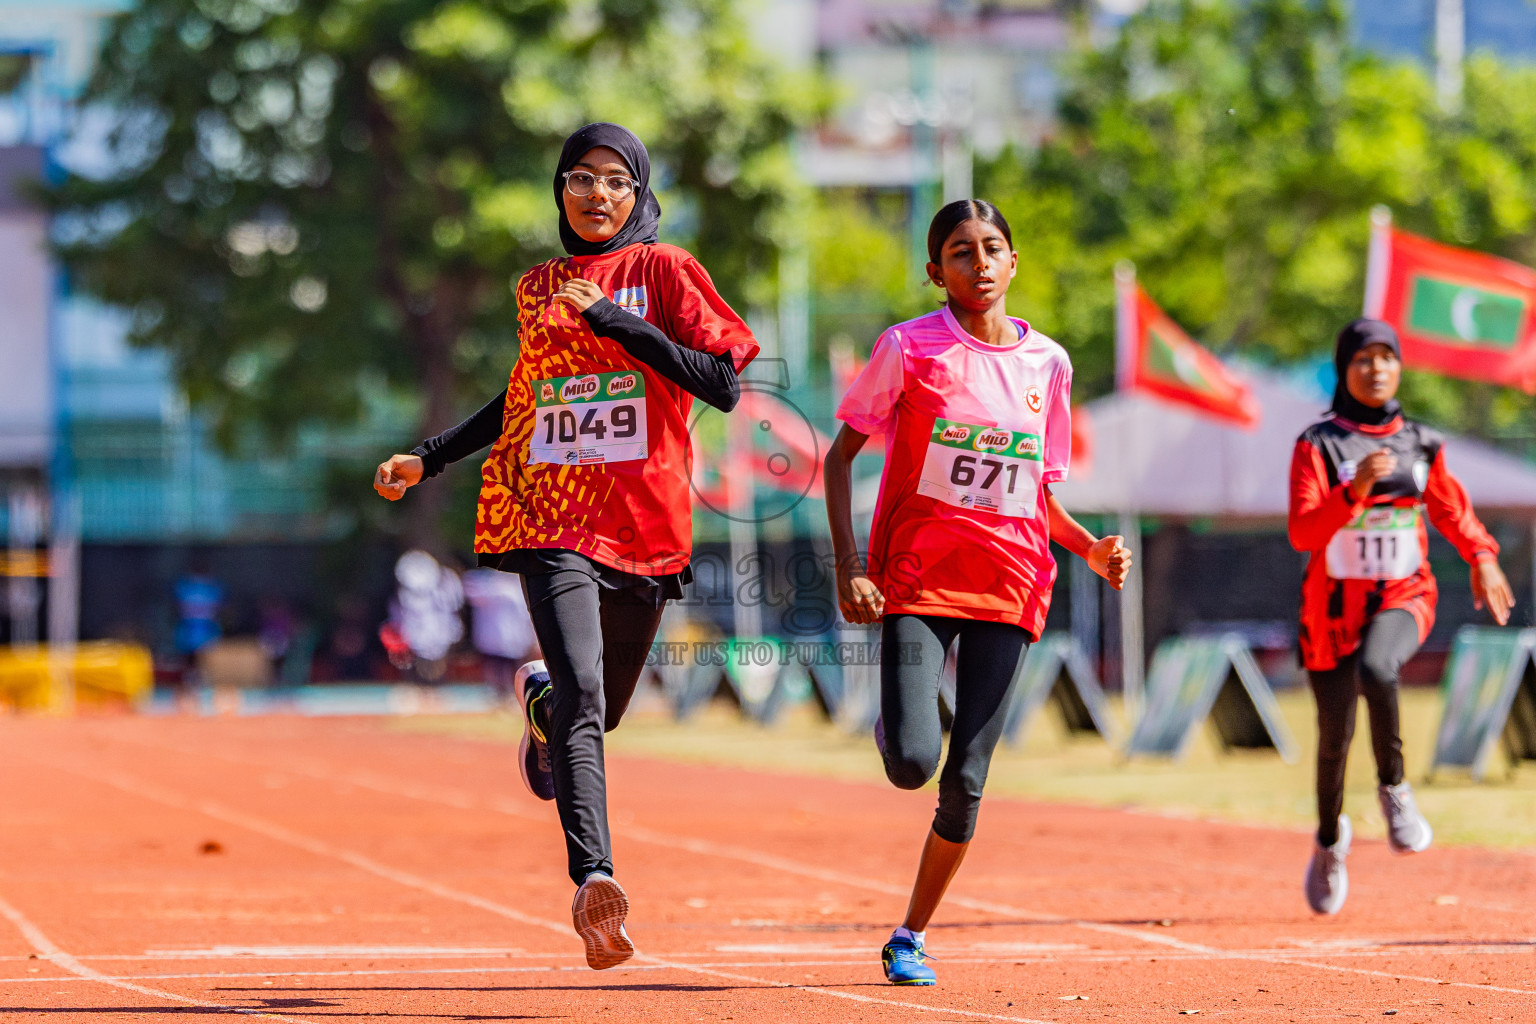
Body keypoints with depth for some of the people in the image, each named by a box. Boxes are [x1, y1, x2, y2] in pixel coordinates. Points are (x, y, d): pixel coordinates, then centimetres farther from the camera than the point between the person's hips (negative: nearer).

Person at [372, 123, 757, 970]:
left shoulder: (664, 271, 3)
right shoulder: (537, 289, 14)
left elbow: (724, 386, -7)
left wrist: (618, 321, -13)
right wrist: (430, 458, 24)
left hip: (644, 520, 0)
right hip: (552, 516, 0)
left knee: (600, 706, 14)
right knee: (582, 697, -21)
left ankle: (539, 700, 51)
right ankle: (592, 877, -32)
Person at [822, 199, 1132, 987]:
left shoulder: (1046, 362, 9)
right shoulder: (909, 348, -3)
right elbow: (839, 455, 0)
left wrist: (1091, 549, -1)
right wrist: (849, 567, -11)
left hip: (1009, 583, 3)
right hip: (917, 575, -3)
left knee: (966, 782, -3)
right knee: (912, 764, -18)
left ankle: (911, 936, 14)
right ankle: (894, 726, 19)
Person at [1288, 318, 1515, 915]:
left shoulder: (1421, 443, 5)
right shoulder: (1318, 446, -6)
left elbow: (1450, 507, 22)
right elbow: (1302, 533, -17)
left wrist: (1481, 557, 4)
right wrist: (1354, 491, -32)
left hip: (1404, 597, 0)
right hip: (1335, 606, 0)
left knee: (1375, 667, -34)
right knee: (1335, 736, 4)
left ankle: (1393, 787, -14)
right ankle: (1330, 839, 34)